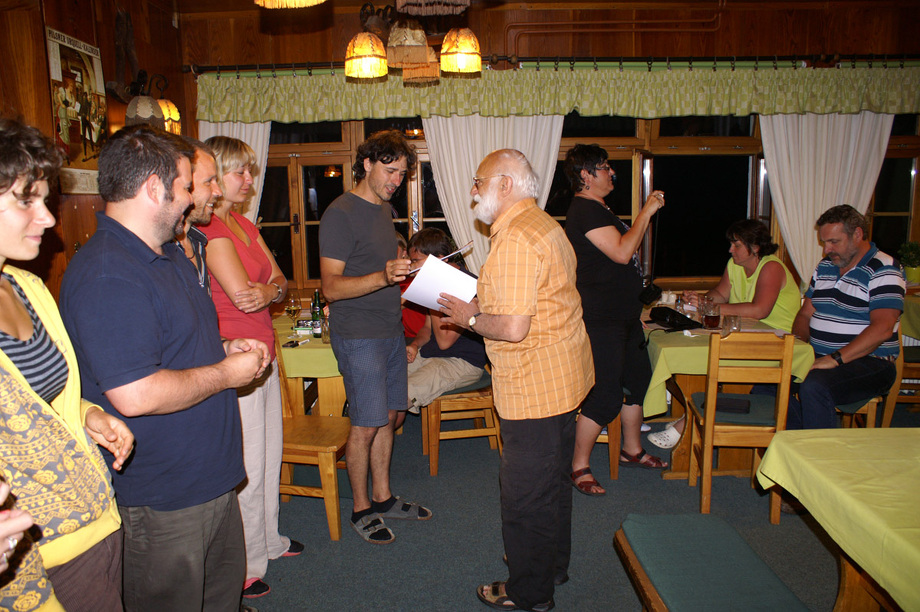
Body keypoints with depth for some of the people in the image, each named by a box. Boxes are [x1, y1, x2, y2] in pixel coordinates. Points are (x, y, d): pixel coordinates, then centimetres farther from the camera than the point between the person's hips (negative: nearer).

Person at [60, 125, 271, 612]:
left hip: (210, 478, 10)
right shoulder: (107, 275, -25)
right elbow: (136, 395, -31)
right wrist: (226, 373, -17)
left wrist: (223, 349, 5)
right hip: (161, 501, -10)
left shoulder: (168, 256, 10)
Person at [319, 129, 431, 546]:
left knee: (388, 416, 14)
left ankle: (384, 498, 29)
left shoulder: (385, 208, 14)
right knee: (366, 425, 0)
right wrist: (383, 277, -33)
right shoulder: (340, 214, -13)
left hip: (390, 329, 8)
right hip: (358, 335, -8)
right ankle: (361, 509, 18)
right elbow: (331, 287, -20)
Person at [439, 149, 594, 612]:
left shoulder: (515, 239, -22)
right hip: (563, 375, 11)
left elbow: (513, 328, -27)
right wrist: (479, 306, 12)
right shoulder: (544, 225, 12)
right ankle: (553, 564, 42)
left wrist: (470, 318, -9)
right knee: (553, 478, 23)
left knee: (525, 492, 5)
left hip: (533, 386, -11)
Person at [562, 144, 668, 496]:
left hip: (623, 314, 11)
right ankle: (579, 467, 7)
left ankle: (632, 450, 37)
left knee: (636, 379, 21)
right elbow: (622, 253, -24)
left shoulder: (598, 209, 17)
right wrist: (647, 213, -16)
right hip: (600, 319, -11)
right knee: (605, 396, -7)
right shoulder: (586, 210, -17)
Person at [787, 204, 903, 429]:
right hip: (819, 358, 7)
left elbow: (882, 328, -20)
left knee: (814, 387, -35)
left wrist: (835, 359, -27)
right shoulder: (824, 267, 15)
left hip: (868, 362, -7)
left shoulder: (883, 270, -8)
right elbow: (805, 314, 19)